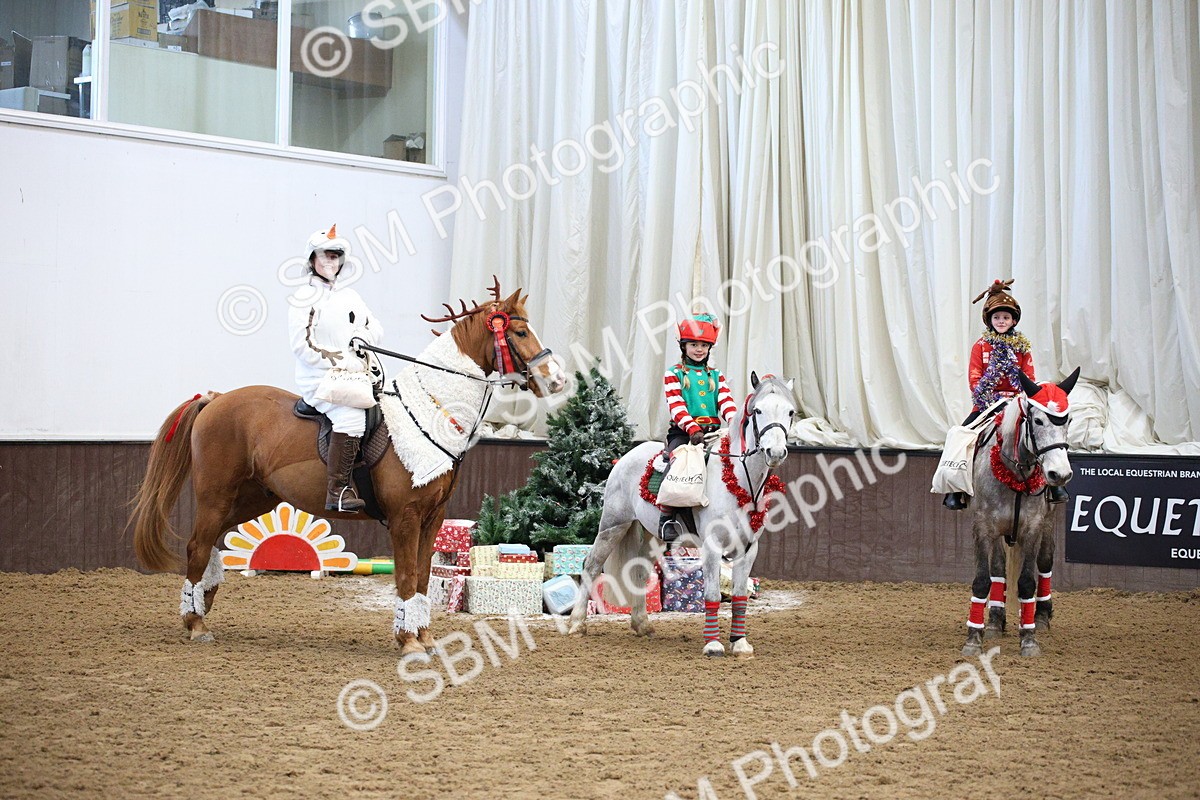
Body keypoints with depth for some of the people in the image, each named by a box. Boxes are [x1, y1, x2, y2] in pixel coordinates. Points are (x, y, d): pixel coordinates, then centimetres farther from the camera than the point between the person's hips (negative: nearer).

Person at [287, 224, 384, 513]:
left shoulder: (350, 296, 20)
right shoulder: (304, 299, -1)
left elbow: (376, 329, 20)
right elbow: (303, 347, -10)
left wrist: (362, 336, -4)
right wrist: (340, 362, -16)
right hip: (319, 379, -7)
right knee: (350, 415, -33)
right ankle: (337, 490, -30)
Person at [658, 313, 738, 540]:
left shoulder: (716, 376, 21)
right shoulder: (674, 374, 8)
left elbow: (726, 403, 6)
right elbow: (676, 406, -7)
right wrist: (692, 428, -24)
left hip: (713, 431, 4)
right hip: (683, 432, -4)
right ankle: (667, 517, -31)